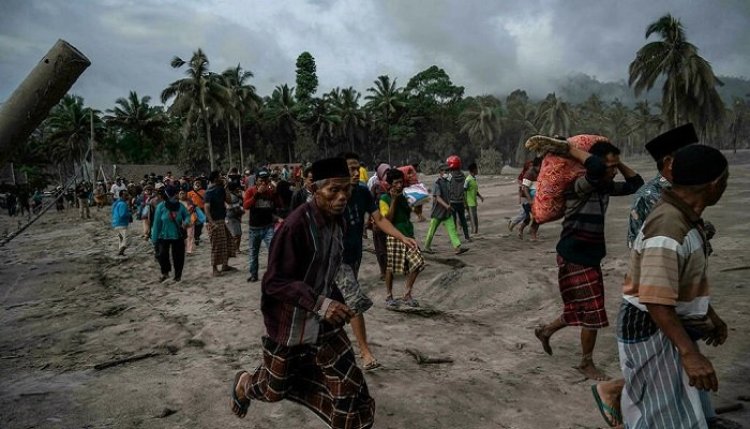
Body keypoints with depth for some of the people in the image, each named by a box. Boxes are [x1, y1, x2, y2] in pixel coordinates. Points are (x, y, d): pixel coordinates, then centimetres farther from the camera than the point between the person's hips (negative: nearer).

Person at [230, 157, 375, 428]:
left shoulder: (337, 221, -3)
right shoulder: (297, 224, -26)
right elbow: (274, 281, -26)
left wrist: (335, 303, 8)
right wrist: (319, 303, -36)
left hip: (324, 321, 5)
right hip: (289, 322, -5)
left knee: (348, 386, 2)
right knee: (274, 389, 19)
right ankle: (243, 385, 53)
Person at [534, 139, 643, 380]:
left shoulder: (605, 187, 4)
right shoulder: (579, 187, -23)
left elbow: (635, 184, 13)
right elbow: (596, 167, -42)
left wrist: (619, 163, 2)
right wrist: (569, 150, -29)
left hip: (590, 257, 9)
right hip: (574, 258, -9)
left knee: (580, 309, 19)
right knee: (592, 312, 0)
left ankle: (545, 331, 40)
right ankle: (586, 363, 19)